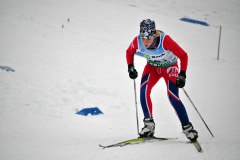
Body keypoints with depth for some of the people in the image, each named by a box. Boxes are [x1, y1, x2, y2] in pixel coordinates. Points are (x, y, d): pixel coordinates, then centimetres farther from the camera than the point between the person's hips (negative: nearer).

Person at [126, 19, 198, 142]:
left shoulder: (165, 41, -37)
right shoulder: (137, 41, -25)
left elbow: (183, 56, -26)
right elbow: (129, 52, 0)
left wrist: (182, 75, -30)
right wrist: (130, 67, -12)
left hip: (169, 67, -3)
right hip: (152, 67, 4)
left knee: (173, 97, -18)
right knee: (144, 90, -21)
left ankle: (187, 127, -4)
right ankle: (149, 124, -11)